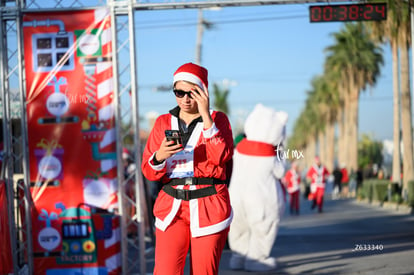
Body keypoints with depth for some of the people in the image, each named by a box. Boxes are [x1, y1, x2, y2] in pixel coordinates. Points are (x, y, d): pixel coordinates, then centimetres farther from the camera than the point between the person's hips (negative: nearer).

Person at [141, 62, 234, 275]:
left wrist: (206, 117, -16)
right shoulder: (163, 122, 11)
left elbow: (222, 157, -14)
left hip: (209, 207, -1)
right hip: (172, 209, 2)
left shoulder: (218, 120, 5)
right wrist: (160, 156, -16)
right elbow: (148, 171, 7)